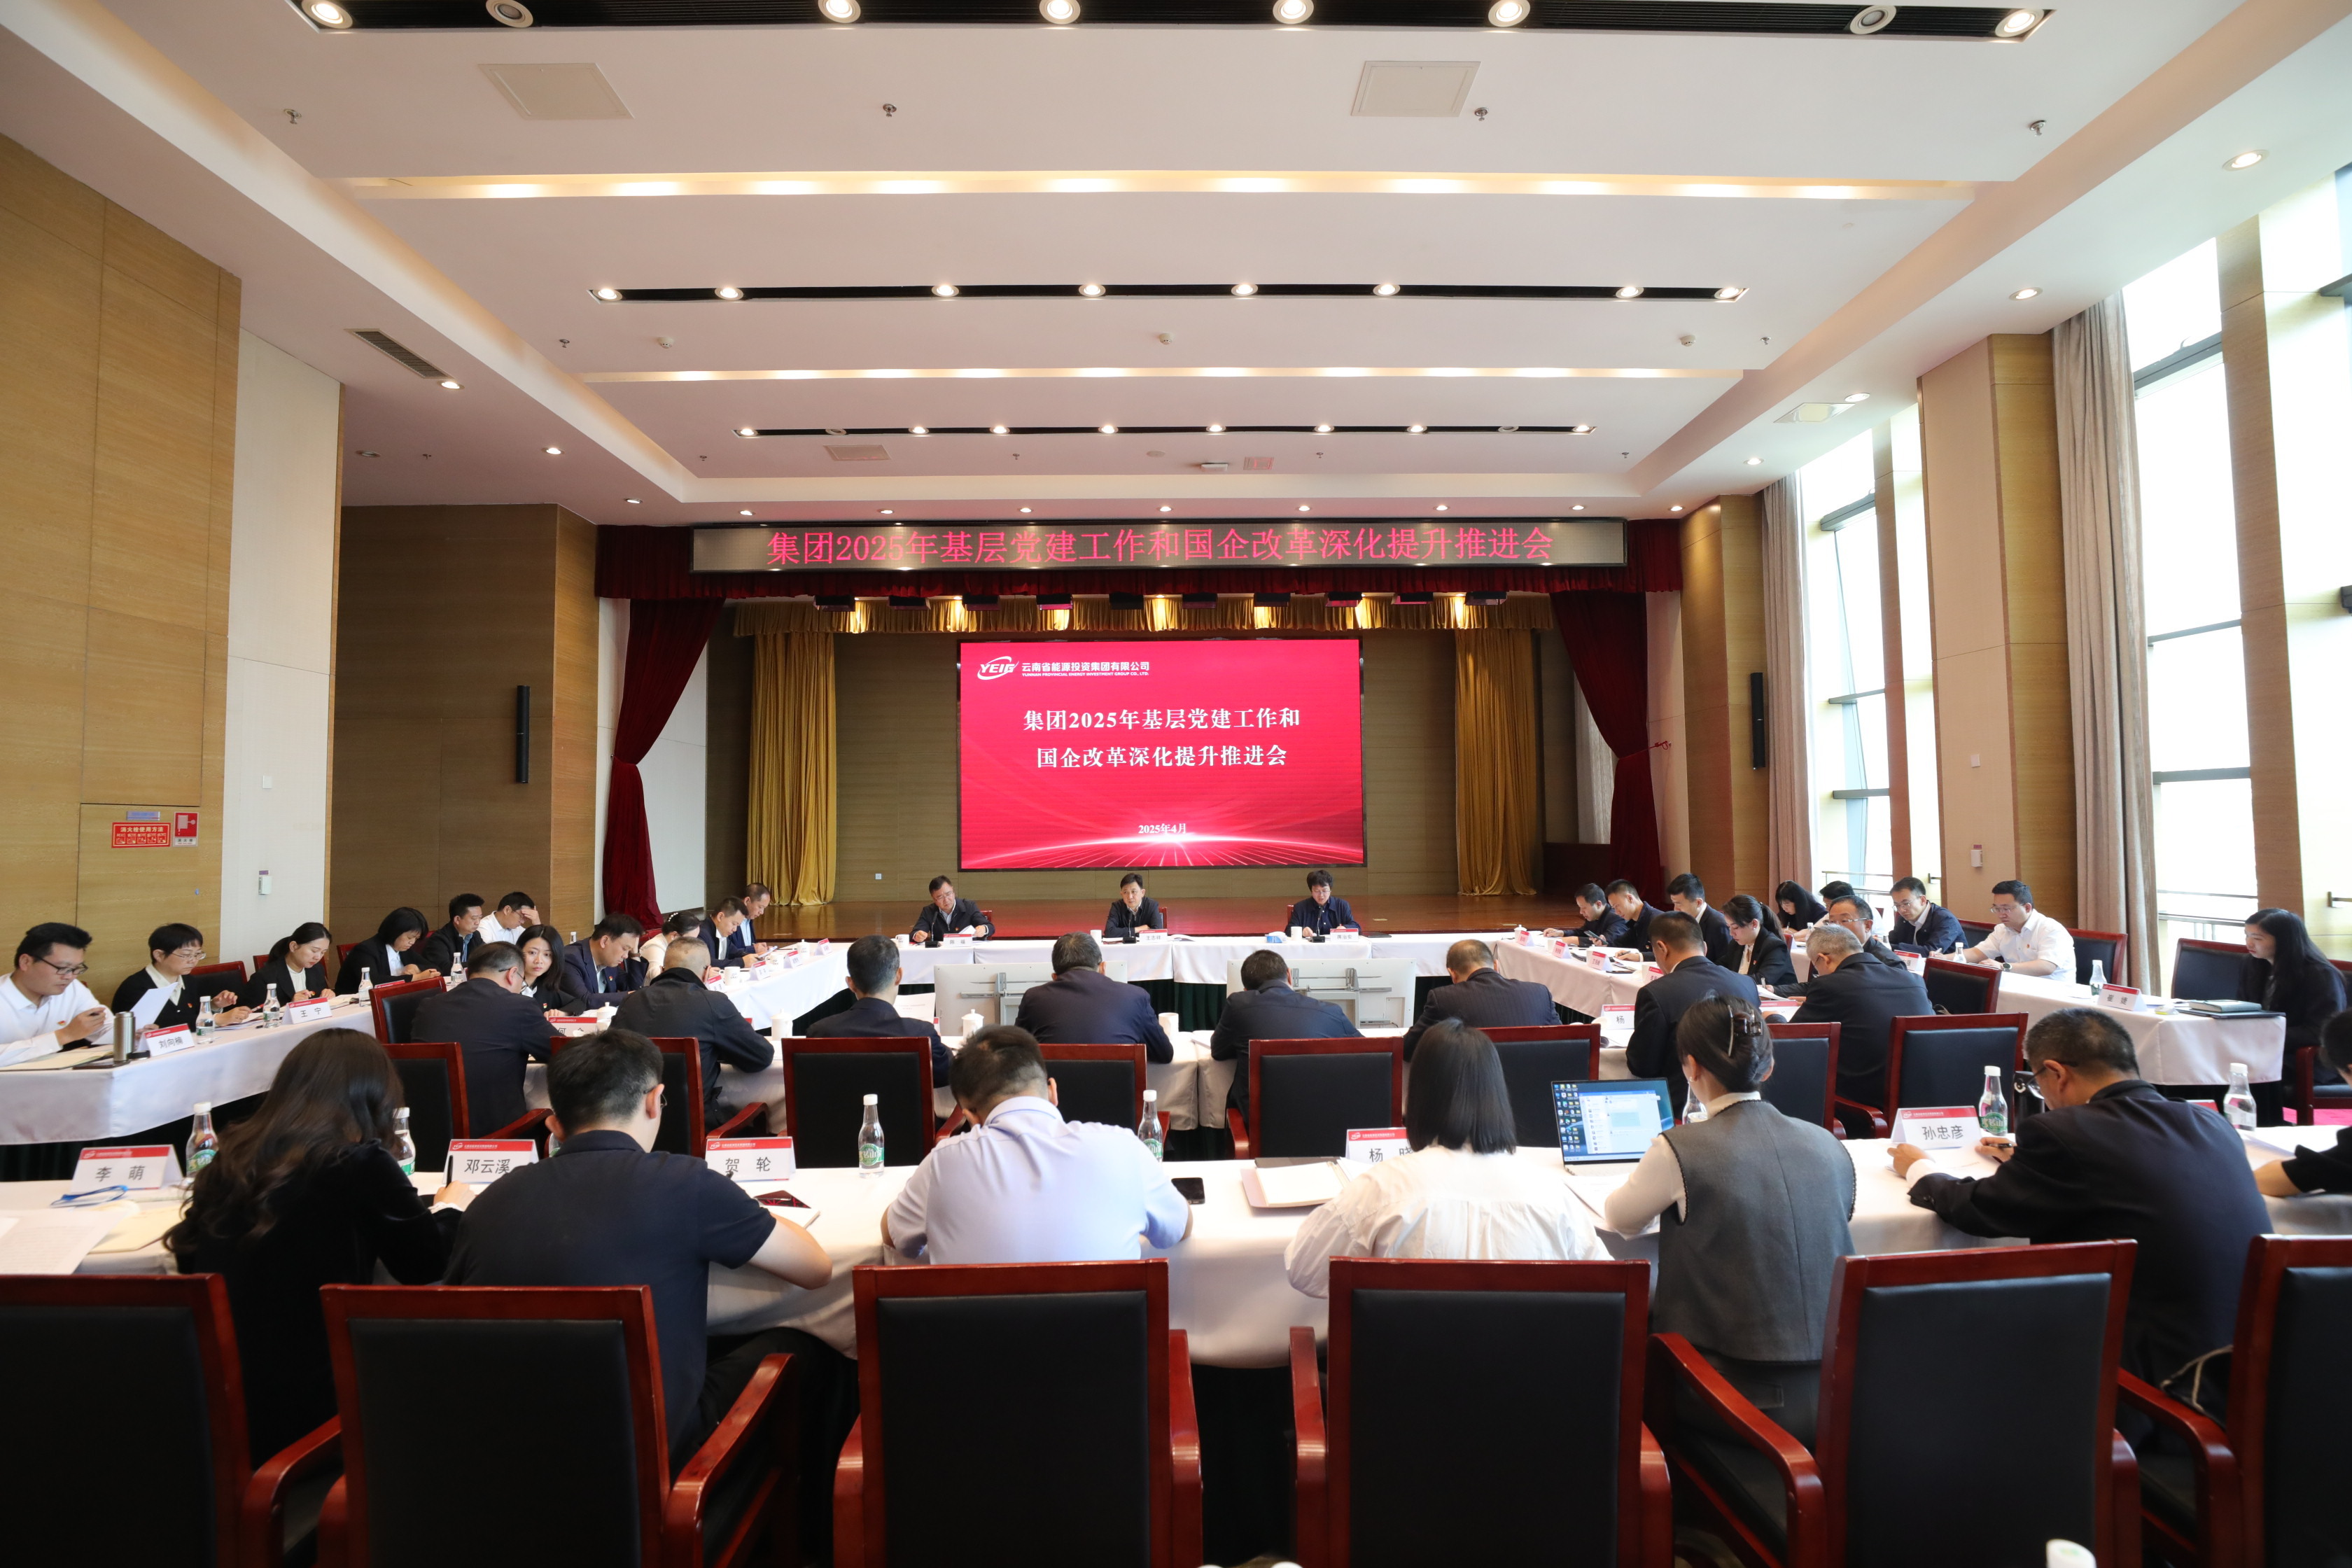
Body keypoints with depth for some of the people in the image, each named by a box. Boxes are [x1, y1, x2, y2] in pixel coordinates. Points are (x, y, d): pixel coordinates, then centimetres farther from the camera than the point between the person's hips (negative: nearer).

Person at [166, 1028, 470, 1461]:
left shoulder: (234, 1158, 1)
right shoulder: (360, 1164, -14)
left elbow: (188, 1255, 15)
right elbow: (425, 1263, -4)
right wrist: (449, 1208, 15)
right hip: (309, 1409, -6)